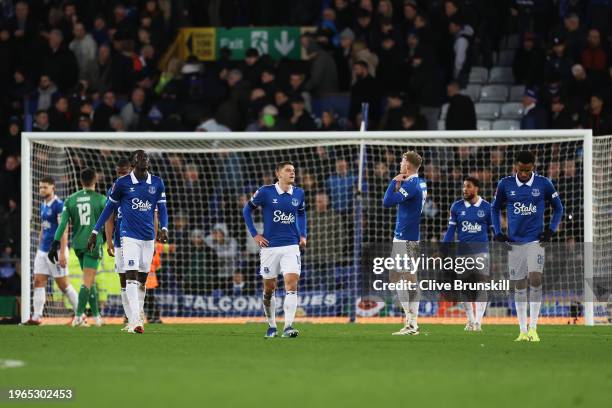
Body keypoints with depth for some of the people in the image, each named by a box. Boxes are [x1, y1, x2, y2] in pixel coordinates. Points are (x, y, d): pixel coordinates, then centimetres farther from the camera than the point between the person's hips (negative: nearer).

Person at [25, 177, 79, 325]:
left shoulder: (59, 205, -12)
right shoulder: (43, 206, 14)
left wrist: (62, 253, -21)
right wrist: (39, 249, 21)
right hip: (43, 250, 8)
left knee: (63, 284, -3)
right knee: (38, 282, 0)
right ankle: (36, 317, 0)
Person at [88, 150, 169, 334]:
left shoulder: (157, 183, 5)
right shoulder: (122, 183, -4)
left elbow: (162, 208, 9)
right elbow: (109, 208, 6)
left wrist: (164, 228, -10)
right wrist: (95, 232, 5)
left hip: (149, 237, 4)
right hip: (130, 236, -4)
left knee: (142, 279, 8)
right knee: (132, 276, -15)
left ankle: (135, 319, 17)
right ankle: (134, 321, -21)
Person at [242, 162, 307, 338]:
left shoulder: (298, 193, 4)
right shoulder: (265, 192, -6)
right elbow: (247, 209, 5)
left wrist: (303, 235, 12)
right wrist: (255, 234, -1)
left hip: (291, 246, 1)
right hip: (270, 247, -1)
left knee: (291, 283, -15)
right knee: (269, 289, 7)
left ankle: (288, 327, -19)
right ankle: (271, 326, 26)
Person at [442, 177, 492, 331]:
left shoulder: (486, 207, 1)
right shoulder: (457, 207, 4)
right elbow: (450, 231, 6)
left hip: (481, 251, -2)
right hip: (462, 252, 2)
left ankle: (478, 321, -5)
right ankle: (470, 320, 16)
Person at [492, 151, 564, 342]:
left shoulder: (543, 184, -3)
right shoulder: (505, 184, -1)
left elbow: (558, 208, 11)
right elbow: (495, 208, 15)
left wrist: (551, 230, 1)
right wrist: (497, 232, 5)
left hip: (535, 240, -2)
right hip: (514, 242, 2)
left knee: (535, 278, -18)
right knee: (519, 286, 4)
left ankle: (533, 328, -14)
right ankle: (523, 331, 10)